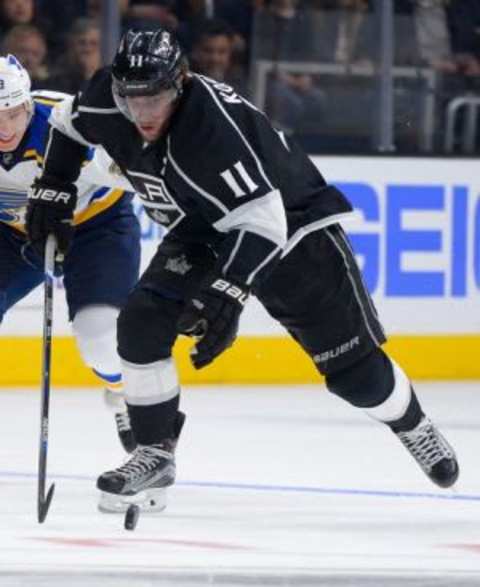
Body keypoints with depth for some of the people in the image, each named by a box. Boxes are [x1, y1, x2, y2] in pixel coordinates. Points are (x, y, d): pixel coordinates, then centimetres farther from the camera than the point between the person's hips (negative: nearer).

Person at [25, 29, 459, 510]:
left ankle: (414, 429, 27)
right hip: (203, 232, 6)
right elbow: (70, 125, 8)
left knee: (351, 365, -1)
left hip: (292, 224, -6)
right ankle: (155, 453, -1)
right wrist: (53, 189, 2)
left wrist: (227, 294, -45)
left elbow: (262, 222, -38)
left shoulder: (213, 123, -37)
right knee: (141, 325, -14)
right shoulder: (109, 102, -18)